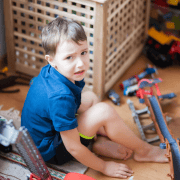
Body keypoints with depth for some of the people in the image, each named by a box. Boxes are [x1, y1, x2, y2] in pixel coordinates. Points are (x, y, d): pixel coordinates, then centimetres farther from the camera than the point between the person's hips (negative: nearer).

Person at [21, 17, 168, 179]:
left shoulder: (51, 72, -9)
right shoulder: (60, 97, -36)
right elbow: (73, 147, -28)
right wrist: (104, 167, -12)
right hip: (49, 152, -10)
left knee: (90, 97, 19)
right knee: (104, 111, -23)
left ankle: (101, 143, 6)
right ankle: (143, 150, -2)